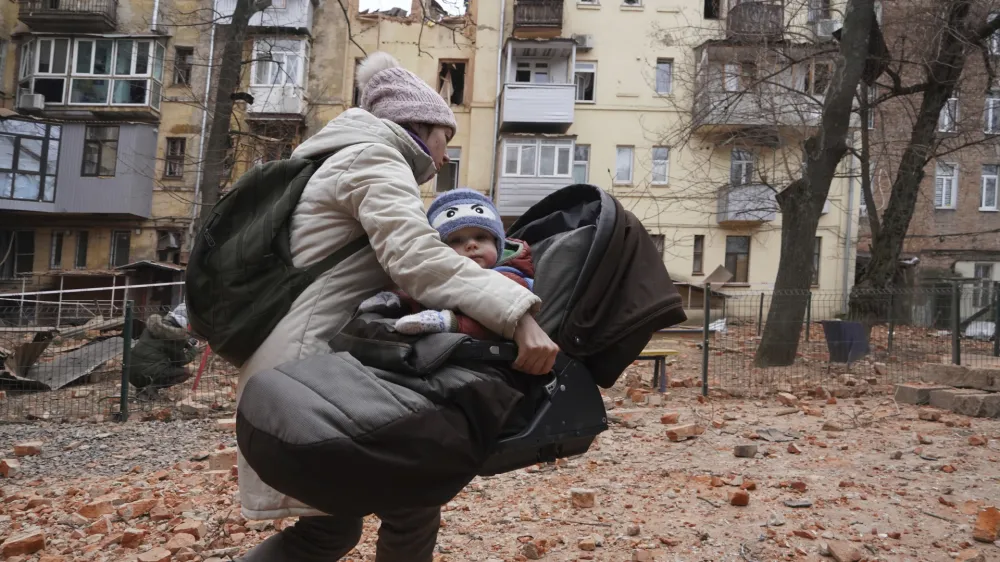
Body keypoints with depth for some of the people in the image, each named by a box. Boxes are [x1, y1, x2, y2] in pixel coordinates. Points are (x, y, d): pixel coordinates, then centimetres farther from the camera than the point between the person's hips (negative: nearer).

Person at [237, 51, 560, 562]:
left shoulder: (350, 163, 25)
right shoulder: (373, 158, -7)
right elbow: (417, 260, -25)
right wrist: (517, 315, -33)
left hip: (302, 366, 11)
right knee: (413, 502, -4)